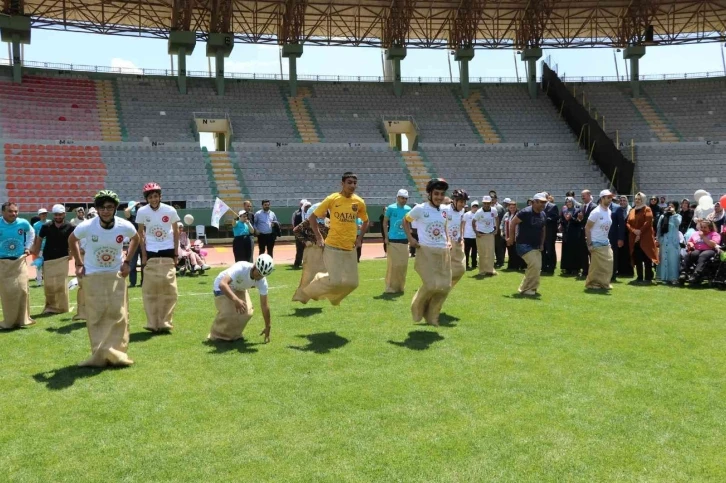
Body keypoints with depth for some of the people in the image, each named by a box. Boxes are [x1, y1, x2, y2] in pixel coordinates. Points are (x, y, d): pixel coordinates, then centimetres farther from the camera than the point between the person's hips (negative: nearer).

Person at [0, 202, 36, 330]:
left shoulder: (23, 223, -7)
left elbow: (31, 233, 16)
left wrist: (28, 247, 9)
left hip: (20, 261, 1)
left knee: (22, 289, -3)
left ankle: (23, 318, 10)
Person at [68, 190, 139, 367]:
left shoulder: (125, 227, -18)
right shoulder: (86, 226, -19)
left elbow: (135, 239, 7)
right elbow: (72, 240, 4)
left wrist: (127, 262, 1)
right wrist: (79, 263, 0)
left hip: (116, 275, 1)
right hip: (92, 276, -1)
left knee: (118, 314, -3)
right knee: (95, 316, 1)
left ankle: (116, 353, 6)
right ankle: (99, 355, 9)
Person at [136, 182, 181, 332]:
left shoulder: (170, 210, -8)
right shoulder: (142, 212, -6)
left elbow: (176, 232, 3)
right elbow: (140, 234, 3)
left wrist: (176, 254, 1)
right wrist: (143, 255, -2)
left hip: (167, 252, 0)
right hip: (150, 253, 0)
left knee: (169, 288, 1)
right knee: (150, 289, 2)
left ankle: (165, 322, 11)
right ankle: (152, 323, 11)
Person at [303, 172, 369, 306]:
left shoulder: (359, 202, 2)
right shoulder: (332, 199, -8)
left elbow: (365, 221, 20)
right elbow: (312, 217, 0)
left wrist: (360, 238, 8)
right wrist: (319, 237, -4)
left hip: (350, 248, 5)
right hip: (333, 247, -4)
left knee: (352, 283, 4)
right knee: (335, 281, -11)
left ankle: (333, 297, 33)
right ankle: (319, 280, 22)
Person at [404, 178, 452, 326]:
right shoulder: (420, 209, -8)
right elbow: (406, 220, 6)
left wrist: (448, 241, 10)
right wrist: (410, 238, -4)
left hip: (443, 252, 6)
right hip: (426, 251, -6)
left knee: (444, 286, 3)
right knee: (431, 285, -14)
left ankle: (432, 317, 20)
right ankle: (418, 307, 16)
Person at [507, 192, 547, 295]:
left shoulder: (543, 215, 7)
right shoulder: (526, 212, -16)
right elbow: (512, 223, -12)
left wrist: (542, 244, 16)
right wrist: (511, 238, -9)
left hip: (536, 246, 8)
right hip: (524, 244, -8)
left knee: (537, 267, 9)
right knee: (535, 265, -18)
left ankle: (531, 288, 28)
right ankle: (526, 289, -4)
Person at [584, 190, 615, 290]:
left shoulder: (609, 212, 6)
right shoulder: (596, 212, -16)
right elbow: (587, 227, -15)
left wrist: (607, 239, 11)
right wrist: (589, 244, -18)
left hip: (606, 243, 7)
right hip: (596, 244, -7)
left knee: (608, 264, 6)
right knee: (596, 265, -3)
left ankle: (604, 283, 19)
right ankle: (591, 284, 11)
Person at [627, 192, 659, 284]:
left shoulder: (647, 209, -1)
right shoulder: (632, 211, 17)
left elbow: (648, 222, -13)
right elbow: (628, 223, 9)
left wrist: (640, 232, -16)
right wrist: (634, 230, -10)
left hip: (645, 238, -6)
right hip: (634, 239, 6)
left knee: (646, 258, -5)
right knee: (637, 259, 6)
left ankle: (648, 278, -2)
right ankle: (639, 277, 12)